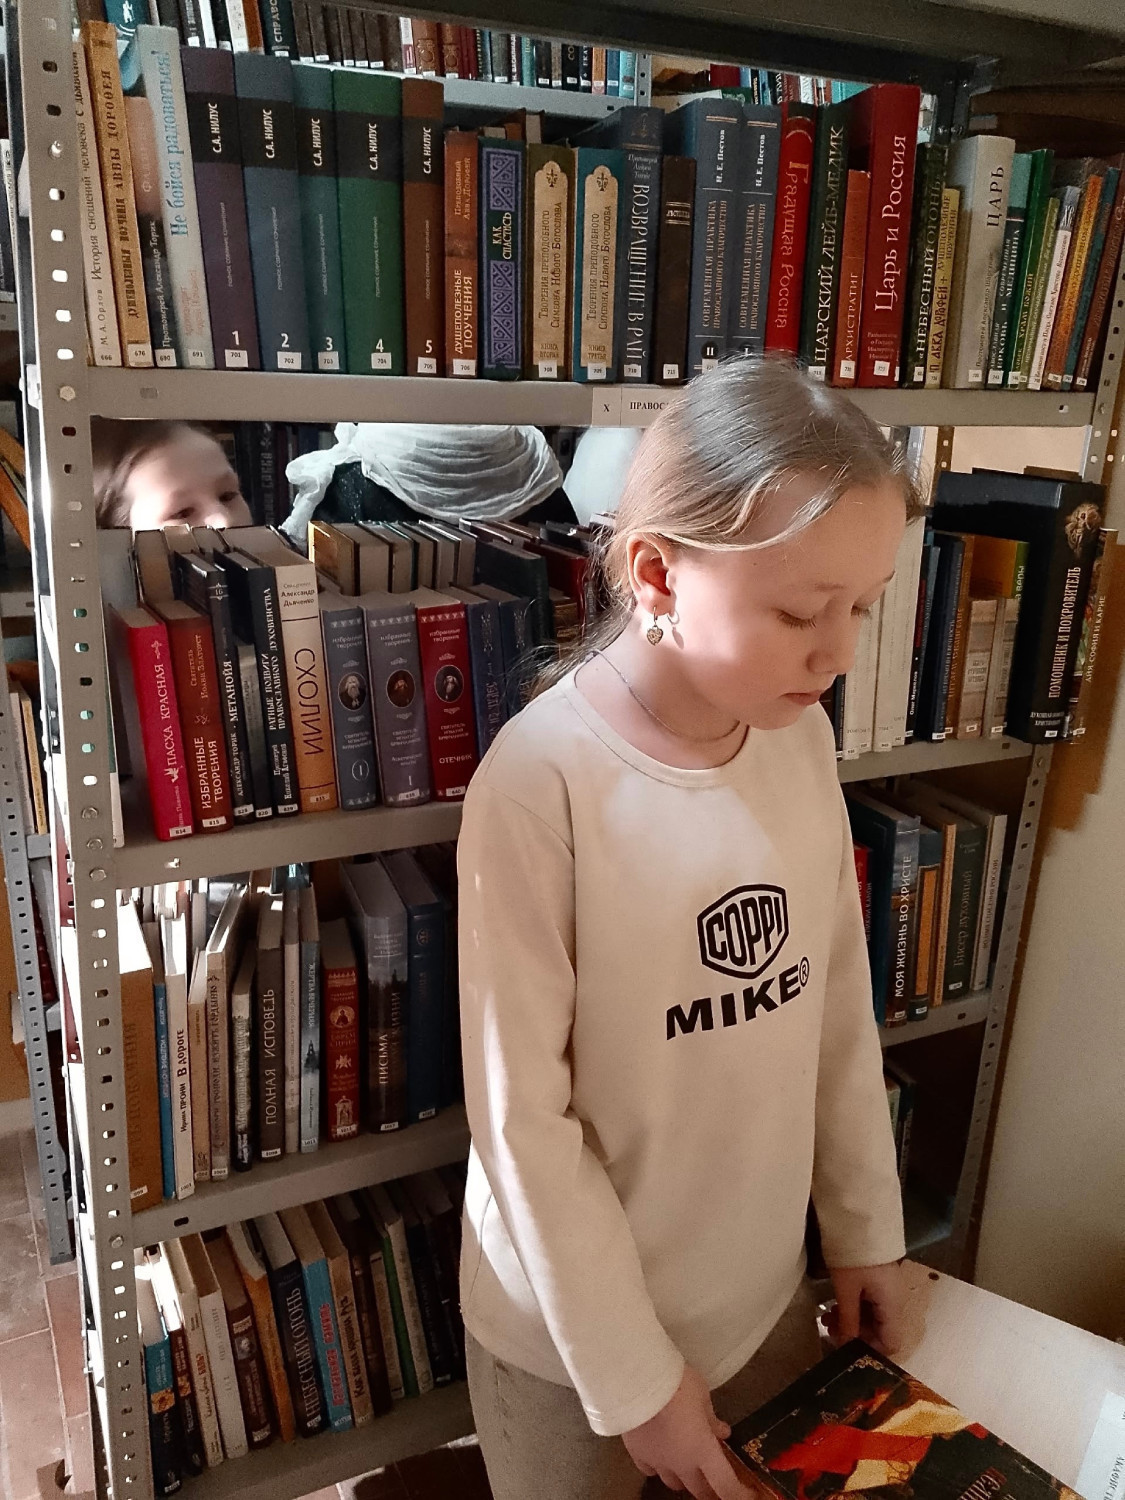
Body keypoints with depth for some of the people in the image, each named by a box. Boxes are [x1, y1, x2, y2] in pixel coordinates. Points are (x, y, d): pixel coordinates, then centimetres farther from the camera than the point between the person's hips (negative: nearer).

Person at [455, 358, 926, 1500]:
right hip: (575, 1329, -5)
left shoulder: (801, 734, -8)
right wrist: (633, 1377, -12)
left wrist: (865, 1228, 8)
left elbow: (840, 1002, 1)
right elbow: (523, 1117, -20)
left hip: (766, 1289, 5)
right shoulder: (543, 781, -26)